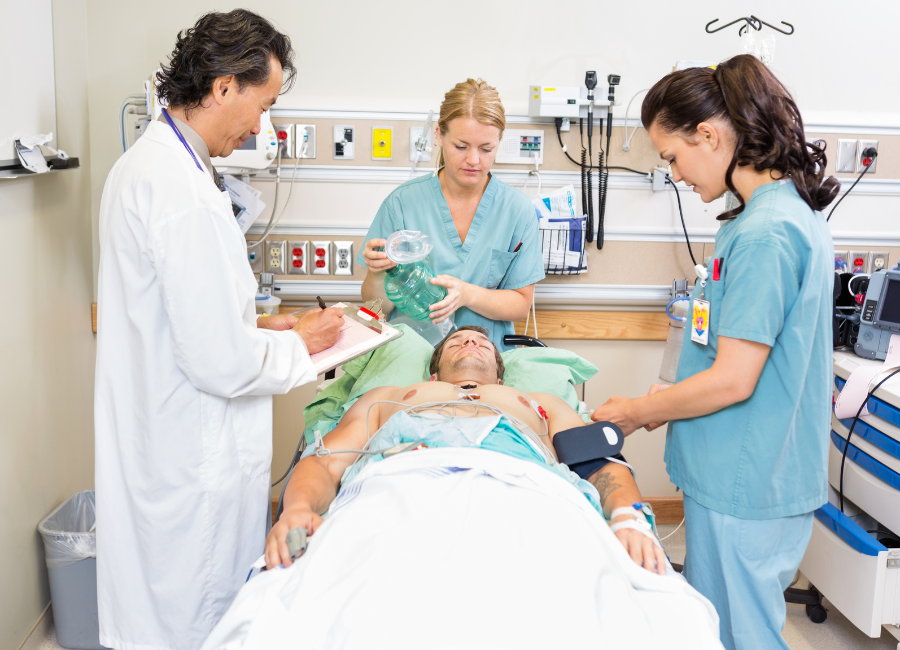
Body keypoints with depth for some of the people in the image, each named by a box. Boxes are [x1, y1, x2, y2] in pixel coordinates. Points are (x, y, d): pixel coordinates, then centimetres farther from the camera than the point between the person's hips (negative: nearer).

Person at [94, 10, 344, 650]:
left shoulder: (144, 162, 8)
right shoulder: (184, 193, -25)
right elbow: (221, 363, -25)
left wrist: (256, 324, 10)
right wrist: (300, 343, -8)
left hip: (156, 442, 10)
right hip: (194, 459, -10)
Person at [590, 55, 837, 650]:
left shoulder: (763, 233, -22)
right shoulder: (795, 212, 10)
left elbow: (732, 381, -23)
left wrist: (635, 412, -8)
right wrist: (670, 400, 11)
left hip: (744, 489, -10)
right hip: (756, 473, 10)